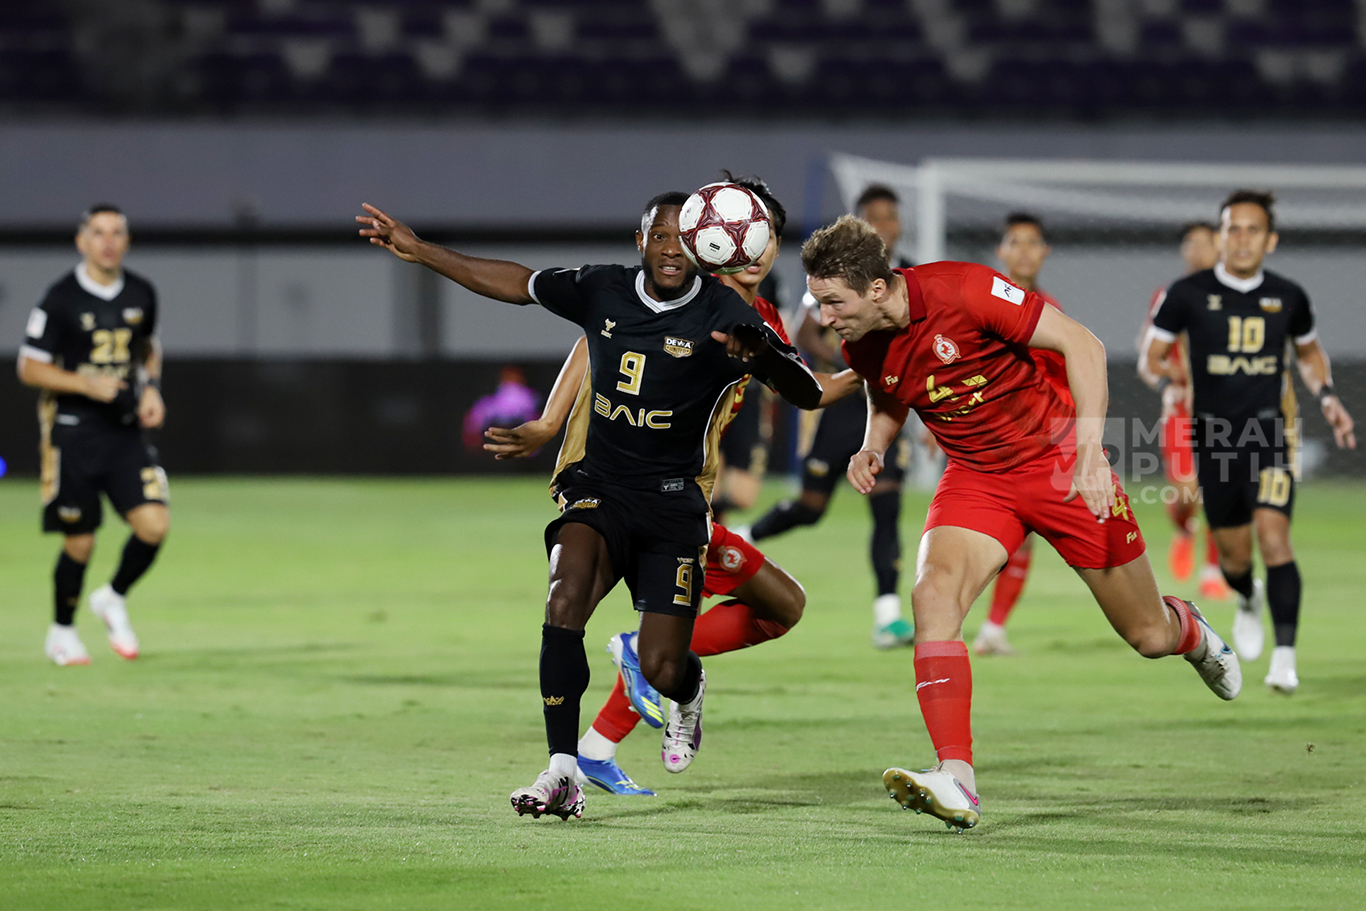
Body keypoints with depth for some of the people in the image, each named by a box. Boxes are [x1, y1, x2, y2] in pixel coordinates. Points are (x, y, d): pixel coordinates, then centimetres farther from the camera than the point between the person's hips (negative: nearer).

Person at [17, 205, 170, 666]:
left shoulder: (142, 294, 5)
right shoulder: (61, 299, -10)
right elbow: (30, 368, -7)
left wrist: (152, 388, 5)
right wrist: (87, 385, -19)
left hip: (127, 430, 4)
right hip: (73, 432, -4)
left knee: (154, 524, -12)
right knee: (79, 542, 1)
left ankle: (113, 598, 16)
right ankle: (61, 631, 24)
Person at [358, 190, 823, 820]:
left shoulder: (723, 316, -9)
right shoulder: (602, 293, 1)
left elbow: (808, 396, -15)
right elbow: (515, 283, 17)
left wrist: (764, 356, -37)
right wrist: (418, 250, 16)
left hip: (673, 503, -2)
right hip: (598, 486, 2)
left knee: (661, 671, -8)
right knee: (566, 596, -29)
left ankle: (688, 692, 33)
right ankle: (562, 773, -25)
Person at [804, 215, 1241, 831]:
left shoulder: (962, 291, -26)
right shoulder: (862, 346, -9)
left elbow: (1082, 345, -22)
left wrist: (1090, 449, -30)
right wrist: (873, 446, -6)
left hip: (1059, 462, -4)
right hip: (976, 477, 4)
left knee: (1147, 636, 7)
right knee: (933, 594, -26)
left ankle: (1189, 630, 47)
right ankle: (956, 780, -31)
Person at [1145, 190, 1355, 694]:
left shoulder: (1288, 297, 4)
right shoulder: (1189, 294, -3)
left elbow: (1309, 350, 22)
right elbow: (1153, 355, 4)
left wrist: (1327, 397, 6)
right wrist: (1172, 373, -18)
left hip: (1270, 431, 0)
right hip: (1214, 436, 0)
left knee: (1273, 535, -19)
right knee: (1233, 552, 8)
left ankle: (1285, 655, -18)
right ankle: (1247, 602, 45)